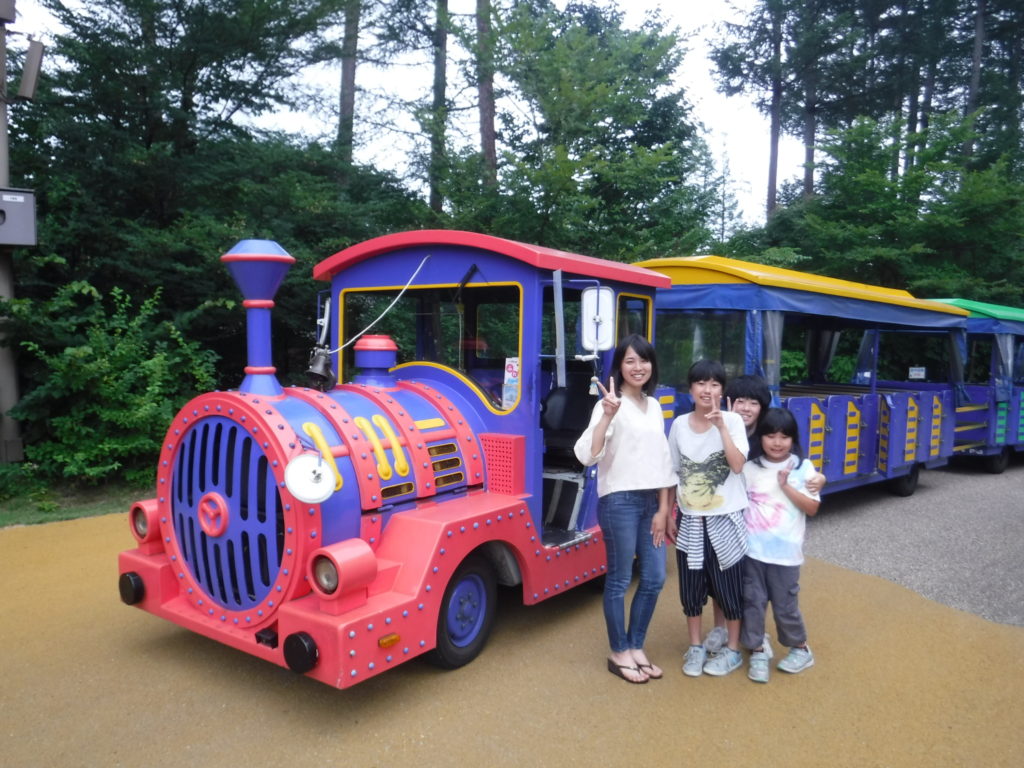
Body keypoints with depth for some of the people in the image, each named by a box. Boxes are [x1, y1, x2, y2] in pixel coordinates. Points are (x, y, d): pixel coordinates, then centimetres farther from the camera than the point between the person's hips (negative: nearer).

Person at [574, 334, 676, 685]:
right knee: (619, 580, 4)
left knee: (654, 578, 12)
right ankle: (619, 654, 21)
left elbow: (662, 460, 13)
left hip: (651, 502, 7)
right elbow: (586, 455, -24)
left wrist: (663, 508, 8)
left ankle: (636, 648, 29)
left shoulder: (654, 406, 11)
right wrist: (607, 415, -34)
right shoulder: (610, 405, -11)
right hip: (619, 501, -7)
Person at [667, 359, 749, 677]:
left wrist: (721, 426, -25)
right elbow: (673, 474, 6)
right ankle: (696, 647, 27)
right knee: (691, 586, 10)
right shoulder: (680, 424, 1)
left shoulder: (732, 420, -8)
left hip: (725, 519, -3)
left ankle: (732, 650, 25)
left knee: (727, 586, 8)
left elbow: (737, 465, -21)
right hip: (690, 519, 3)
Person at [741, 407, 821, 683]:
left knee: (785, 605, 9)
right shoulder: (749, 467, 0)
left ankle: (801, 649, 32)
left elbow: (812, 508, -7)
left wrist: (786, 486, -14)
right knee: (753, 602, 6)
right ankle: (757, 652, 22)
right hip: (752, 549, 2)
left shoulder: (802, 467, -3)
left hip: (785, 551, -1)